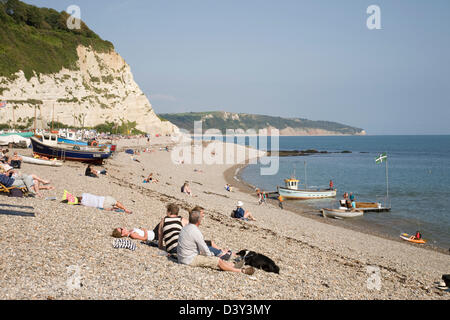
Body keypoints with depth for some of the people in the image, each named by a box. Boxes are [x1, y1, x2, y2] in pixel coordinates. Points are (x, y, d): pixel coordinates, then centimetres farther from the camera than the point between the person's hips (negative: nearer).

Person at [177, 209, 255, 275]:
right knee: (218, 261, -5)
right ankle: (241, 271, 2)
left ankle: (234, 265, 23)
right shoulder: (196, 231, -22)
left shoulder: (185, 228, 9)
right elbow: (204, 248, -14)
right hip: (191, 259, -10)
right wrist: (210, 256, 5)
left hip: (182, 258, 10)